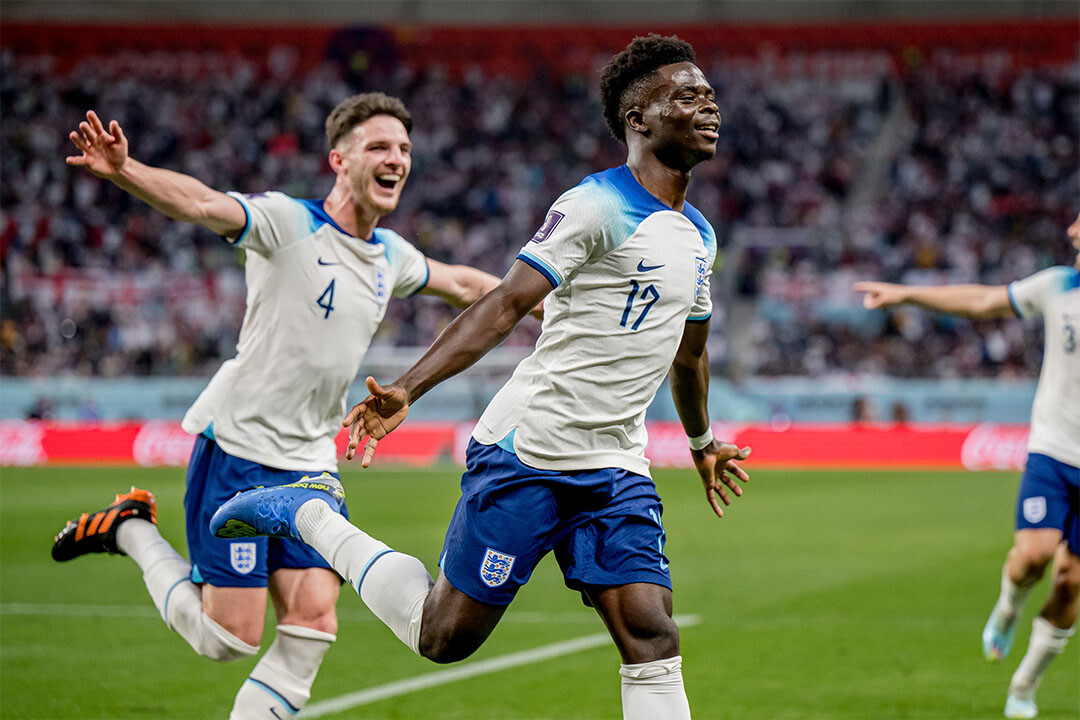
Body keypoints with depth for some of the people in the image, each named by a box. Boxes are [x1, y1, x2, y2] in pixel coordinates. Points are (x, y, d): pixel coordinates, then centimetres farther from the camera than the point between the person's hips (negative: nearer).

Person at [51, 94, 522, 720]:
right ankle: (130, 529, 18)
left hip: (312, 464, 7)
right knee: (230, 638, -4)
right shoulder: (287, 223, -12)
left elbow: (463, 283, 31)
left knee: (314, 621, -6)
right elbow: (202, 204, -30)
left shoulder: (390, 256, 10)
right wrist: (122, 170, -48)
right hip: (238, 450, -6)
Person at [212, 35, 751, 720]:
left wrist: (703, 443, 43)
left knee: (653, 643, -9)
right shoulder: (596, 207, -12)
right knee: (443, 636, 2)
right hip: (527, 451, -7)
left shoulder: (699, 235, 14)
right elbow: (506, 305, -19)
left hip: (615, 471, 7)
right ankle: (306, 513, 22)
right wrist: (407, 389, -28)